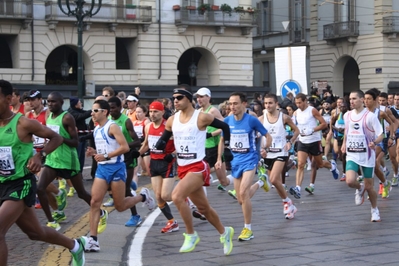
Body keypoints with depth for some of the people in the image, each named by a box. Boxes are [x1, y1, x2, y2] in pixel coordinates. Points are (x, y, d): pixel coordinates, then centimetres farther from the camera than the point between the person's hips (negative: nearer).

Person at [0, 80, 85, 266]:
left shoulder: (23, 123, -14)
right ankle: (75, 246, 44)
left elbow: (56, 138, -3)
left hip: (21, 184, -6)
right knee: (35, 232, 20)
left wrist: (40, 156, -17)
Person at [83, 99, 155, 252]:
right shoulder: (96, 130, 11)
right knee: (94, 202, -7)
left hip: (116, 168, -7)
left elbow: (125, 147, -20)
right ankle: (93, 239, -7)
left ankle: (143, 196, 32)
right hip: (102, 168, 7)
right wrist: (94, 152, 3)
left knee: (120, 206, 3)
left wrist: (106, 156, -23)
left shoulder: (112, 127, -13)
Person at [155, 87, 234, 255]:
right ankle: (224, 232, 39)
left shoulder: (201, 117, -11)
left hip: (198, 167, -6)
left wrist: (227, 148, 3)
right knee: (203, 207, 16)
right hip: (182, 168, 6)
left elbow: (225, 127, 2)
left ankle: (191, 235, -12)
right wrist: (160, 144, -6)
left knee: (177, 196, -27)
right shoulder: (172, 120, 5)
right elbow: (162, 141, 15)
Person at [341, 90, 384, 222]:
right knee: (350, 181, -20)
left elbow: (381, 135, -12)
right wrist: (344, 143, 14)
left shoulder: (370, 116, -13)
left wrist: (374, 142, -32)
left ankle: (375, 210, 30)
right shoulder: (347, 115, 2)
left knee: (369, 186, 4)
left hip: (367, 155, -3)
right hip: (352, 155, 3)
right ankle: (360, 189, 17)